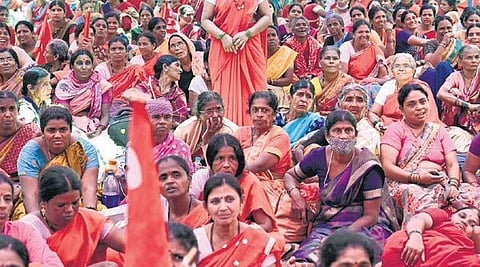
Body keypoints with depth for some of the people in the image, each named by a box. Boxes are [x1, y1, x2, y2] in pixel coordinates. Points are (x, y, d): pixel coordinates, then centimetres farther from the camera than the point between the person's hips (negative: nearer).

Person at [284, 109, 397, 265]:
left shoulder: (367, 166, -9)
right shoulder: (319, 156, 3)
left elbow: (371, 216, -9)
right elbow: (290, 175, 21)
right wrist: (296, 195, -1)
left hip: (364, 227, -2)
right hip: (327, 225, 2)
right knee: (308, 255, -31)